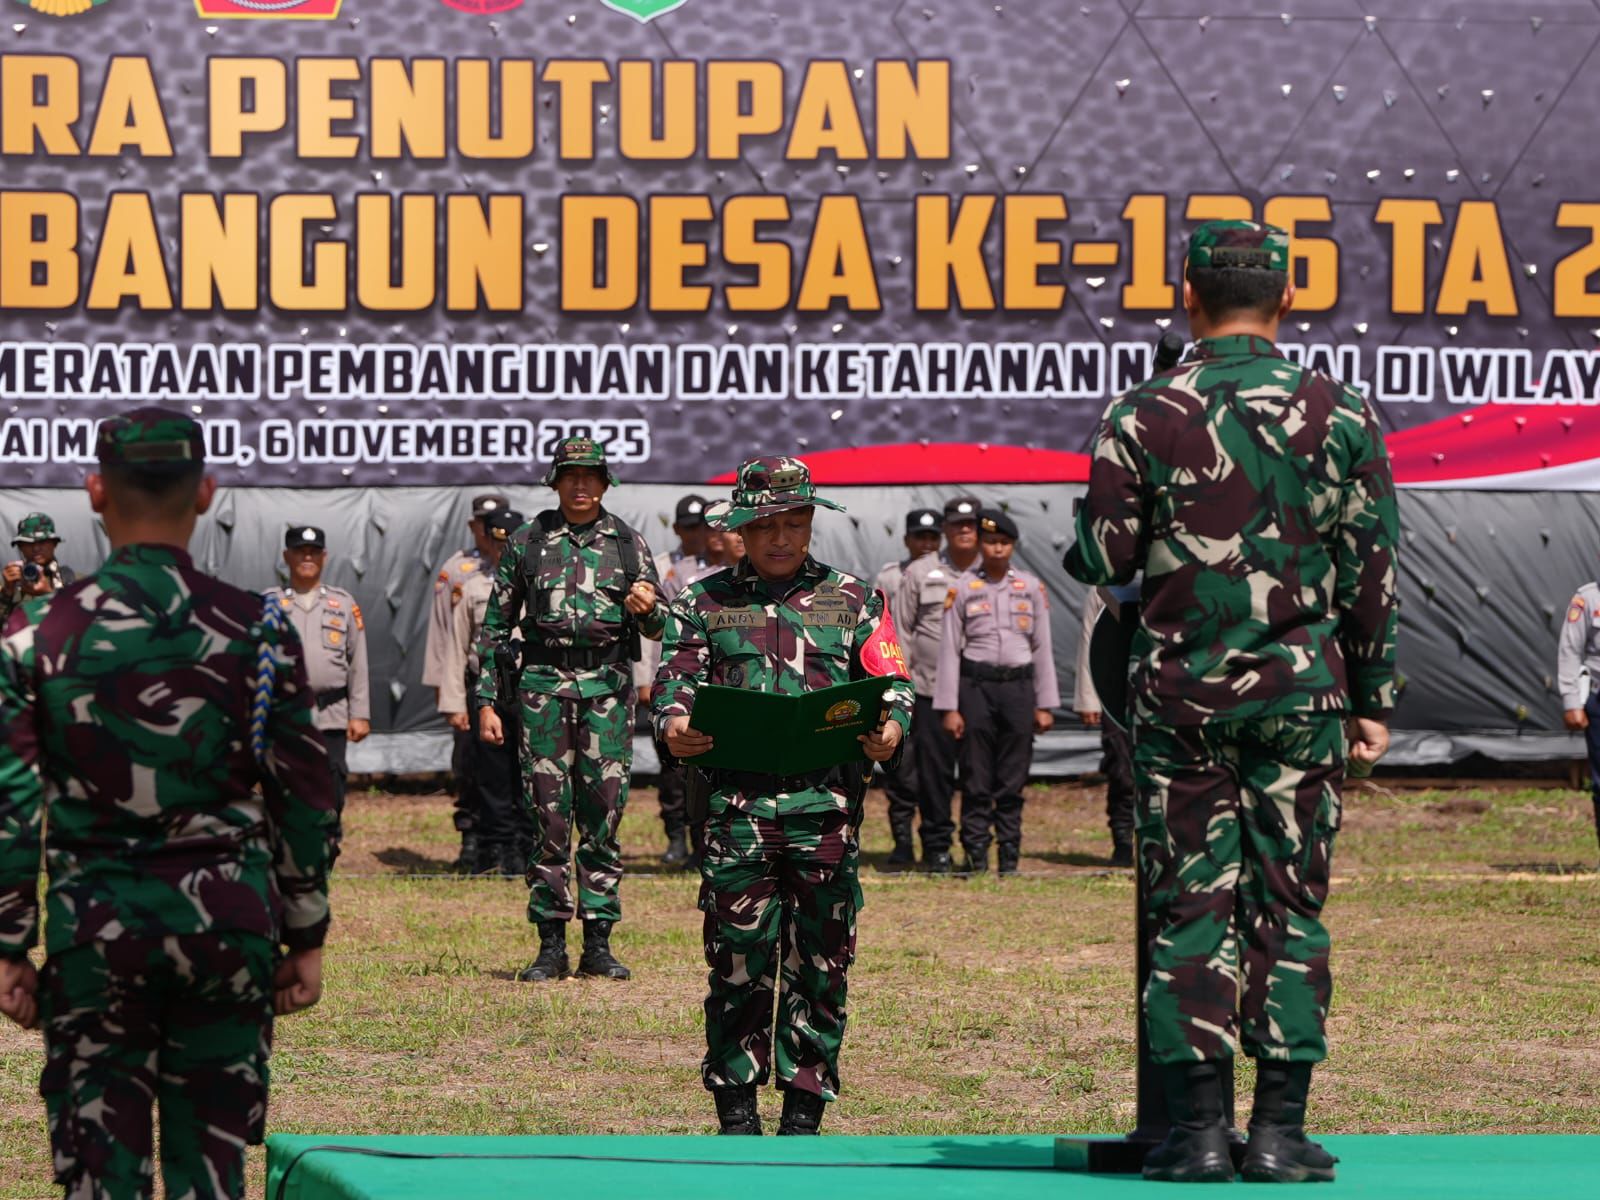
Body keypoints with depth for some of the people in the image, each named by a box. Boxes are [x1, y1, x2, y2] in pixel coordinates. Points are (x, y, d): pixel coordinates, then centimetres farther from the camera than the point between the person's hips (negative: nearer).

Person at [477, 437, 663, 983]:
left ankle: (598, 944, 6)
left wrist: (648, 606, -11)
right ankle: (551, 946, 2)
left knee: (604, 813, 0)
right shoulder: (527, 543, 8)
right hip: (544, 685, -1)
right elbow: (496, 626, 10)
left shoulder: (628, 543, 10)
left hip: (609, 686, 1)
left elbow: (656, 628, 12)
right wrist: (486, 700, 4)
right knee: (548, 815, -3)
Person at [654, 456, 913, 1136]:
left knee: (819, 963, 1)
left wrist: (890, 729, -15)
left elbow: (891, 682, 8)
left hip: (826, 803, 0)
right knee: (738, 959, -2)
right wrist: (674, 726, -17)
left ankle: (804, 1111, 9)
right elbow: (676, 681, 6)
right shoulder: (704, 602, 14)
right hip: (737, 803, 0)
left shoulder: (853, 600, 13)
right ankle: (736, 1111, 8)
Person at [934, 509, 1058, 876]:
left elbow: (1042, 648, 10)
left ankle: (1010, 856, 8)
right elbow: (949, 648, 1)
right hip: (976, 685, -2)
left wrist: (1045, 704, 7)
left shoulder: (1031, 587, 8)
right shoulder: (962, 587, 2)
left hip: (1018, 684, 2)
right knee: (976, 779, -1)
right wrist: (949, 707, -4)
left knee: (1013, 779, 3)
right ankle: (976, 855, 3)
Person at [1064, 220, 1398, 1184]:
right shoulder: (1342, 414, 1)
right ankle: (1281, 1131, 1)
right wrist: (1372, 701, 11)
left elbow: (1104, 560, -1)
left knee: (1189, 905, 3)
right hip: (1301, 691, 1)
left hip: (1181, 690, -1)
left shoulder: (1143, 417, -3)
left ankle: (1198, 1129, 0)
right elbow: (1372, 573, 3)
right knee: (1290, 906, 5)